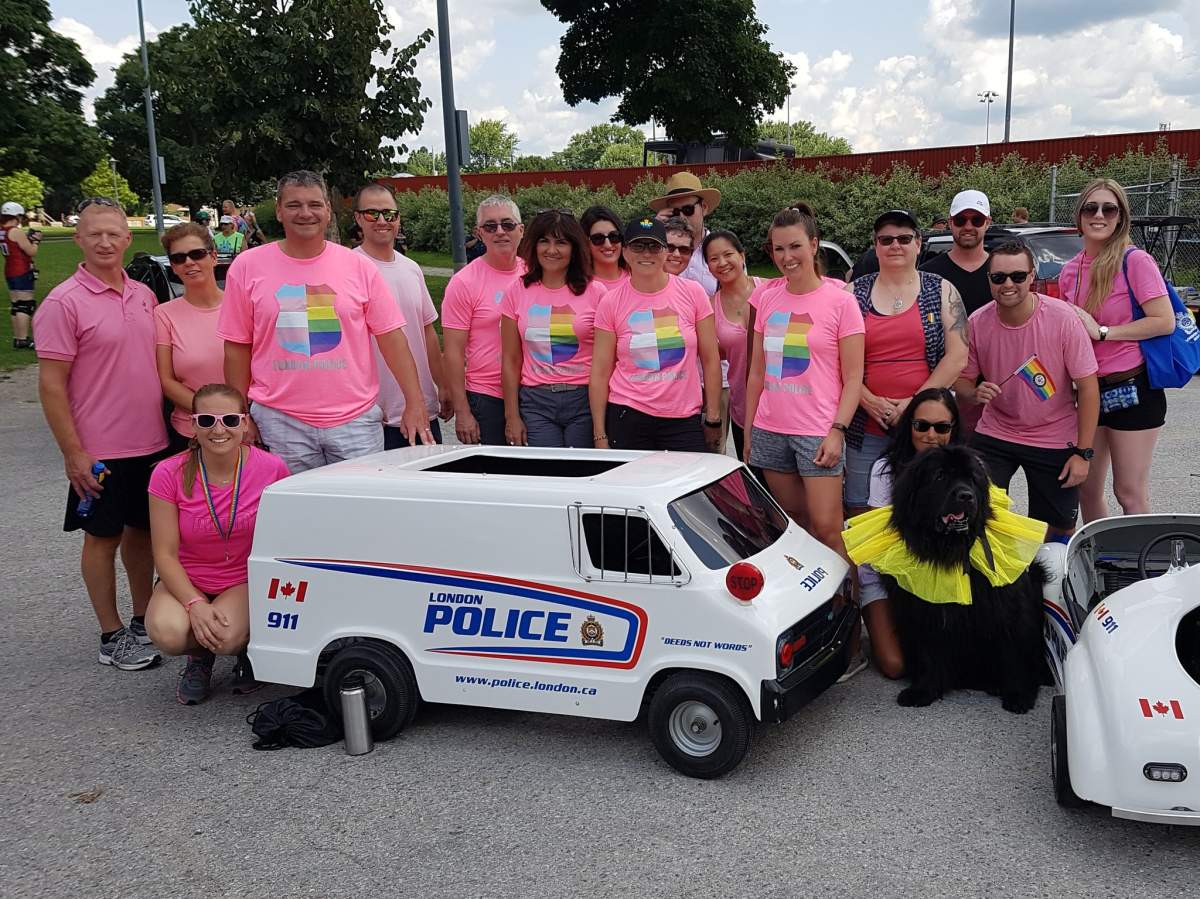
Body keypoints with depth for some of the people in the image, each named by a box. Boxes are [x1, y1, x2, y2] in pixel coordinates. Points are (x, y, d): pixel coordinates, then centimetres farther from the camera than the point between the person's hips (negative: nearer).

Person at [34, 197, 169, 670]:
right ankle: (112, 635, 16)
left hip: (151, 444, 6)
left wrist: (167, 424, 13)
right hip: (99, 452, -6)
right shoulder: (64, 302, -11)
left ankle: (142, 620, 29)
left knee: (143, 531, 15)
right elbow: (51, 384, -13)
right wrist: (72, 452, -16)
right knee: (103, 538, 5)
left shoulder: (143, 295, 8)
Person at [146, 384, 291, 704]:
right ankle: (200, 656, 9)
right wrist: (195, 604, -25)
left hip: (247, 581, -1)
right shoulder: (169, 474, -15)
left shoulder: (271, 468, -15)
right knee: (168, 633, -30)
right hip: (186, 581, 1)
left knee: (227, 637, -31)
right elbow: (165, 554, -11)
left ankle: (247, 645, 9)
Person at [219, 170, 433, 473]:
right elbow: (237, 348, 5)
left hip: (356, 417, 1)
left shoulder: (359, 266, 3)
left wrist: (415, 403, -4)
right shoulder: (247, 267, 2)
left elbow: (391, 337, 2)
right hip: (280, 421, 0)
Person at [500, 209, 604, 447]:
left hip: (584, 401, -1)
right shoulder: (518, 292, 7)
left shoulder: (595, 292, 1)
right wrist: (512, 416, 3)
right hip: (536, 403, 1)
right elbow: (511, 361, 7)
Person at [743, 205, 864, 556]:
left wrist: (837, 431, -15)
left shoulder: (840, 302, -4)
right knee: (792, 525, 10)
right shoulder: (766, 300, 9)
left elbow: (853, 377, -5)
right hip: (770, 432, 5)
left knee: (826, 530, -8)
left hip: (818, 433, -4)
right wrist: (748, 431, 12)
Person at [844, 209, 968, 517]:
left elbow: (957, 356, -3)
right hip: (866, 428, 1)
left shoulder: (942, 291, 6)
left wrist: (915, 404, -12)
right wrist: (869, 401, -11)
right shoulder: (855, 293, 7)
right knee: (859, 512, 4)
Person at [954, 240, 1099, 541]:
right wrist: (975, 393, -23)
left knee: (1058, 529, 9)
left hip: (1055, 440, -1)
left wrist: (1083, 453, -14)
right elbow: (962, 378, 2)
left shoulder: (1062, 319, -17)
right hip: (994, 435, 1)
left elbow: (1088, 386, -12)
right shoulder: (977, 323, -11)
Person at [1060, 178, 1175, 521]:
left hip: (1132, 389, -6)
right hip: (1090, 389, 6)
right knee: (1086, 490, 12)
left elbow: (1165, 322, -18)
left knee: (1129, 494, 0)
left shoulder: (1135, 261, -11)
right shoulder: (1069, 272, 7)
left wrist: (1102, 331, -18)